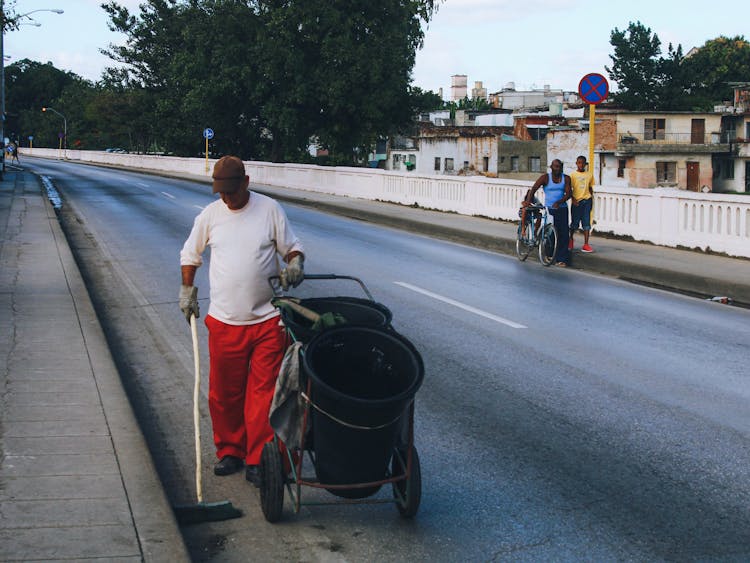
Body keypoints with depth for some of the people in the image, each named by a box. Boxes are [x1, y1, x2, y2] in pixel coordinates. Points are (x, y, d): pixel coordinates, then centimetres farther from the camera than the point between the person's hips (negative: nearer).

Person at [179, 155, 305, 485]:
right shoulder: (210, 215, 5)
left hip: (268, 321, -2)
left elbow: (292, 246, 6)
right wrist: (187, 291, 16)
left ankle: (258, 461, 4)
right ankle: (229, 451, 25)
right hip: (224, 321, 2)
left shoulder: (270, 209, 0)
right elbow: (190, 254, 19)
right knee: (224, 393, 8)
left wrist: (295, 263, -15)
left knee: (264, 391, -3)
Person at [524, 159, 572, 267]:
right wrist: (528, 200, -25)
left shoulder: (566, 178, 6)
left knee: (563, 233, -6)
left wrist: (559, 202, -21)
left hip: (562, 208, 2)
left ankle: (561, 259, -4)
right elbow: (533, 189, -8)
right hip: (548, 209, -2)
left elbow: (568, 193, -3)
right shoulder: (545, 178, -1)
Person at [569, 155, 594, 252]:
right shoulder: (573, 175, 1)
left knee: (586, 223, -2)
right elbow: (569, 189, -1)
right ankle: (571, 240, 28)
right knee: (574, 223, 6)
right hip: (576, 201, -2)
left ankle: (586, 244, -3)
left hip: (586, 200, 2)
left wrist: (592, 199, 10)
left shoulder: (589, 175, 9)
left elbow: (590, 188, 16)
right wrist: (573, 199, -13)